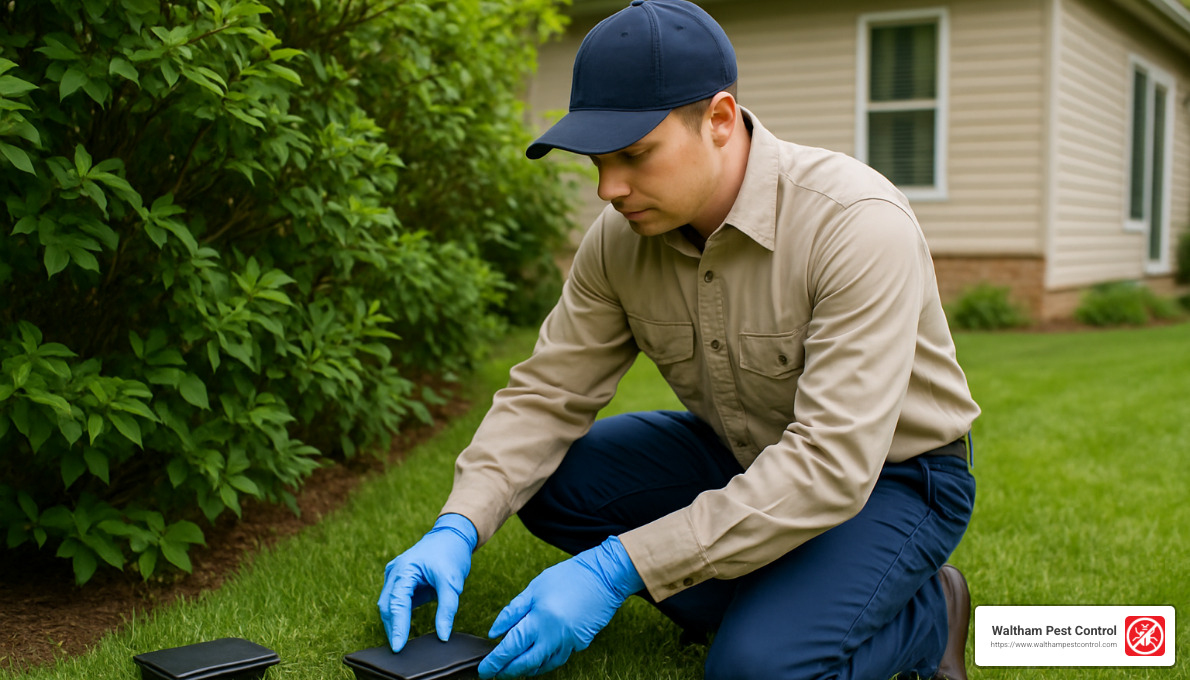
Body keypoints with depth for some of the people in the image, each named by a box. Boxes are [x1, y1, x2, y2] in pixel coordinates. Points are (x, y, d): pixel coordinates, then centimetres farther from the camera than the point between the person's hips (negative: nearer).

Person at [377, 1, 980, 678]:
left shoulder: (858, 224, -30)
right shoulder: (620, 238, -11)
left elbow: (831, 465, -36)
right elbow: (547, 393, -5)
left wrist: (617, 568, -39)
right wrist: (458, 530, -23)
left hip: (890, 474, -6)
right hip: (745, 456, 6)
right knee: (547, 482, -11)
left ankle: (923, 617, 1)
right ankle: (762, 603, -2)